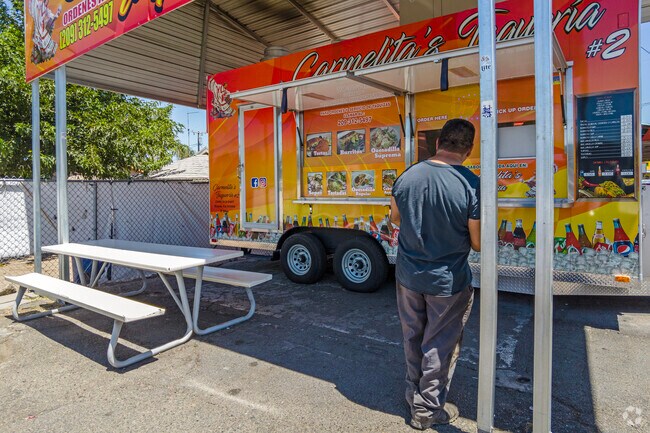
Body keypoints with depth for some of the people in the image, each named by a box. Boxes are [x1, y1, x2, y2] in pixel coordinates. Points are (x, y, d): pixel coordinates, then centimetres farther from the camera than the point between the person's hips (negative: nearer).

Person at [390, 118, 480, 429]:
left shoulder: (406, 177, -8)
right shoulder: (471, 185, -21)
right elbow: (478, 243, -14)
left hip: (408, 276, 4)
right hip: (448, 282, -4)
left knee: (413, 339, 22)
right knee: (439, 346, 15)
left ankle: (414, 397, 42)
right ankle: (428, 410, 32)